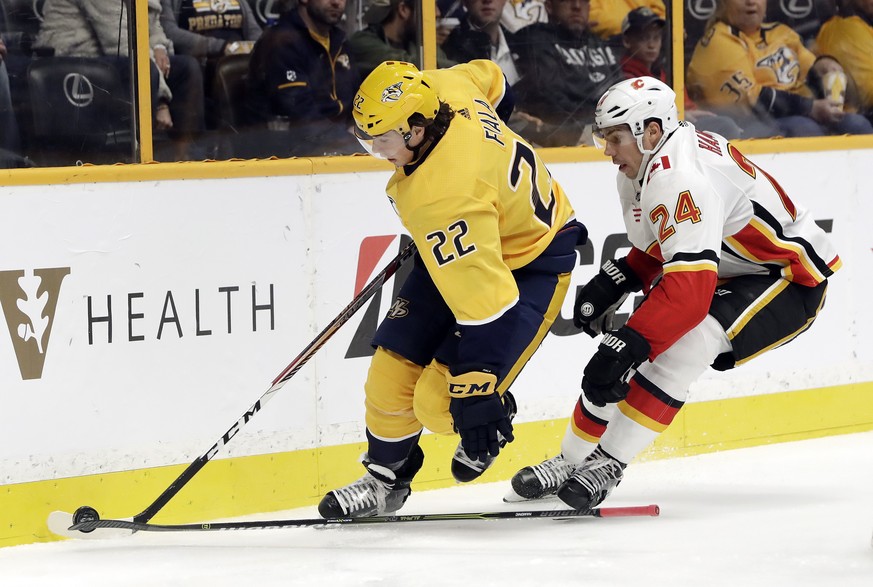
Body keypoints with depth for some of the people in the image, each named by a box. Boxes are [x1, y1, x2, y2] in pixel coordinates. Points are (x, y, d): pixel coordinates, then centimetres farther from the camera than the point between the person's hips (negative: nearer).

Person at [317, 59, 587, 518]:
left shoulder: (443, 198, -40)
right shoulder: (444, 88, -19)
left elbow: (483, 297, -39)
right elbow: (489, 78, 6)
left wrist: (477, 396, -36)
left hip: (532, 265, -9)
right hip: (461, 247, 9)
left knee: (440, 402, -16)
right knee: (392, 369, 2)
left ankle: (491, 427, 16)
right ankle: (386, 477, 21)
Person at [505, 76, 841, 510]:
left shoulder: (680, 177, -31)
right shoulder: (643, 167, 0)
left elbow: (690, 285, -40)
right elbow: (663, 247, 16)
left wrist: (628, 344, -43)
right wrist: (615, 280, -1)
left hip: (791, 278, -10)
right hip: (730, 273, 10)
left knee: (684, 341, -31)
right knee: (620, 352, 2)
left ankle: (608, 464, -25)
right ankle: (570, 462, 15)